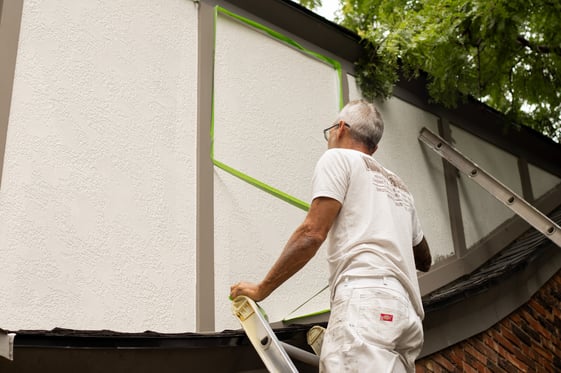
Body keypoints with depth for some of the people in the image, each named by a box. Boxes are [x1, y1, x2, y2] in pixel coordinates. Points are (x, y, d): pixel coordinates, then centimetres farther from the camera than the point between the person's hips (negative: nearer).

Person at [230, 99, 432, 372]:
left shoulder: (338, 158, 12)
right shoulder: (399, 187, 32)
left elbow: (312, 234, -2)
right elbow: (424, 261, 41)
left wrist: (261, 289, 4)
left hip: (366, 301, -8)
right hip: (408, 312, 8)